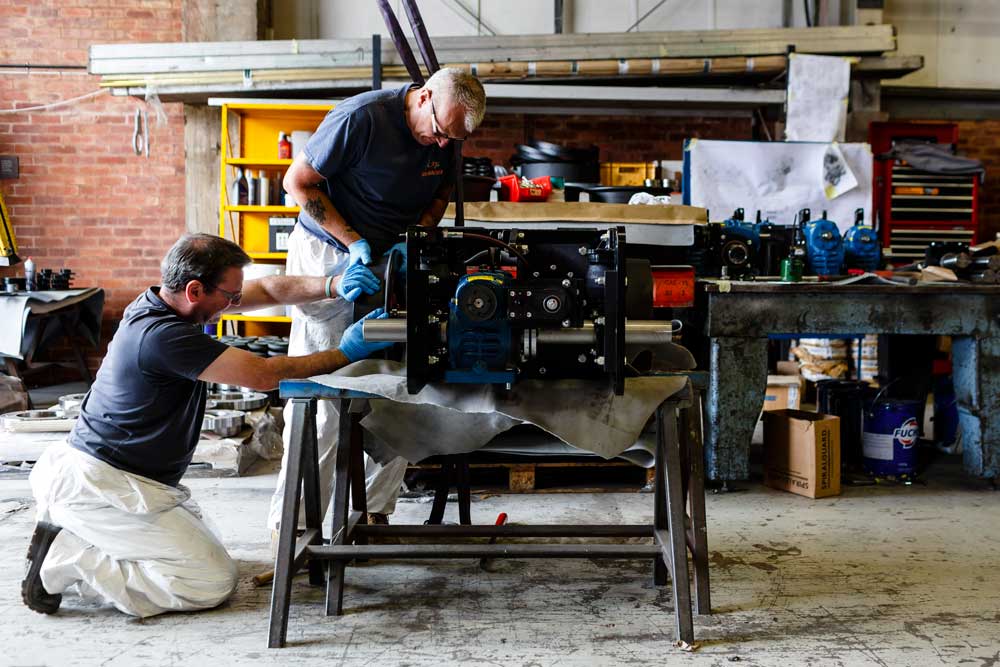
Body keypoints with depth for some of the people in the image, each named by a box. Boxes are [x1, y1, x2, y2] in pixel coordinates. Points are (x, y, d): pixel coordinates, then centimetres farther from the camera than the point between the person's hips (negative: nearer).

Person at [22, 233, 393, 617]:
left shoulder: (163, 303, 3)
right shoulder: (163, 336, -26)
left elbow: (267, 289, 8)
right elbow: (264, 375, -24)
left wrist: (333, 287, -7)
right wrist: (347, 353, -15)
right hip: (103, 484, -10)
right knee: (214, 582, -8)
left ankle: (69, 536, 13)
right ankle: (66, 563, -6)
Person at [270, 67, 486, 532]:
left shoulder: (446, 133, -1)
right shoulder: (360, 118, -21)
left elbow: (441, 193, 14)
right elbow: (297, 182, -14)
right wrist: (353, 241, -21)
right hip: (327, 255, -6)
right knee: (320, 394, -7)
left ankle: (375, 513, 13)